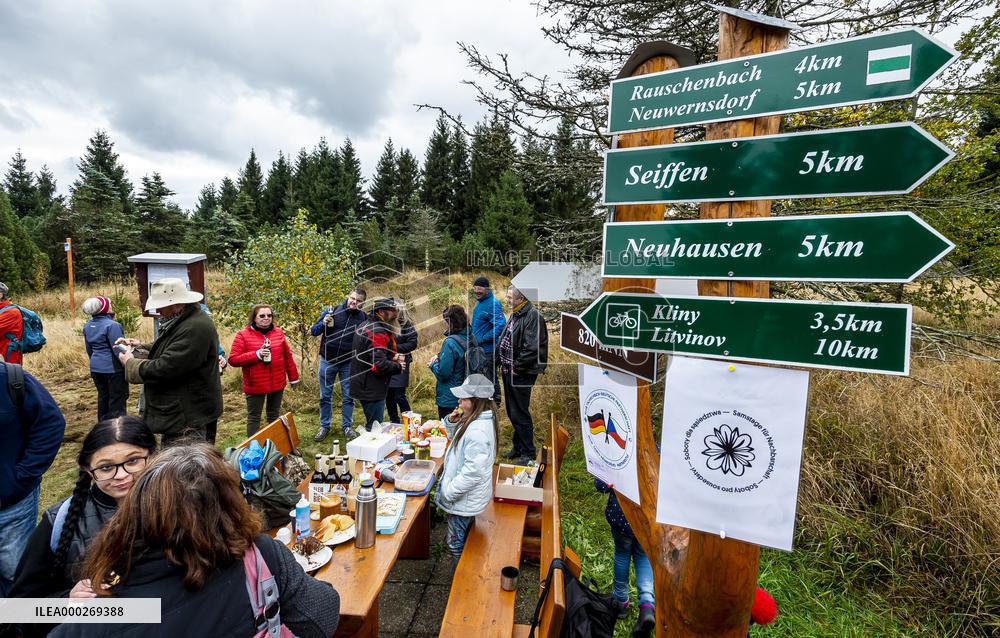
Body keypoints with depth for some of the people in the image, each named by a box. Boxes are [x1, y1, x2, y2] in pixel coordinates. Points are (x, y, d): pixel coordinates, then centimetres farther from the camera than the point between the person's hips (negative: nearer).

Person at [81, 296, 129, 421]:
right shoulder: (111, 325, -18)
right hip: (113, 368, -8)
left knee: (103, 396, 18)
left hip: (96, 368, 8)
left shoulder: (87, 326, 7)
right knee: (117, 399, -1)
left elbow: (89, 349, 18)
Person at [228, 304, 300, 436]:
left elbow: (287, 356, 9)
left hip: (277, 384, 4)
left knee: (274, 415, 18)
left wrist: (293, 378, 12)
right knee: (254, 417, 7)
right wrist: (257, 355, -23)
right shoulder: (243, 335, -8)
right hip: (255, 385, -4)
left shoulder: (278, 333, 4)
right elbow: (233, 359, -11)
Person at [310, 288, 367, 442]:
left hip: (349, 363, 0)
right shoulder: (332, 311, -2)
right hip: (327, 361, 0)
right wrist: (323, 324, -18)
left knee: (348, 397, 8)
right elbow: (314, 331, 2)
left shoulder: (364, 318, -1)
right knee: (325, 396, 10)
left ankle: (347, 426, 22)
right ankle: (324, 426, 23)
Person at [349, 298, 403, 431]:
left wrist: (393, 357, 5)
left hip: (364, 386, 10)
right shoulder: (377, 332, -21)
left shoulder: (364, 326, 12)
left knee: (372, 425, 22)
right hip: (373, 390, -10)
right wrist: (398, 367, -11)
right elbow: (380, 365, -29)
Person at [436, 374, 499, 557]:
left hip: (464, 499, -10)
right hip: (466, 497, 10)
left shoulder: (478, 432, -32)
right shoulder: (475, 420, 0)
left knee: (456, 545, 11)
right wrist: (451, 422, -4)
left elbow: (472, 472, -32)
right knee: (464, 539, 27)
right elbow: (456, 438, 16)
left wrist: (449, 492, -21)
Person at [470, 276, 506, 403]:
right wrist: (474, 337, 14)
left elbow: (500, 325, -30)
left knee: (490, 379, 1)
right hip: (479, 349, 10)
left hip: (488, 350, -10)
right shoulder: (479, 302, 11)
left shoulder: (493, 304, -20)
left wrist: (483, 338, -25)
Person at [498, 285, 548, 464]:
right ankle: (518, 447, 34)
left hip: (521, 375, -9)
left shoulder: (533, 316, -18)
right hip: (509, 371, 9)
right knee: (512, 412, 18)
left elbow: (532, 348, -25)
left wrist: (517, 367, -17)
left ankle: (528, 453, 14)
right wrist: (503, 364, 11)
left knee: (519, 414, -1)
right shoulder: (515, 315, 13)